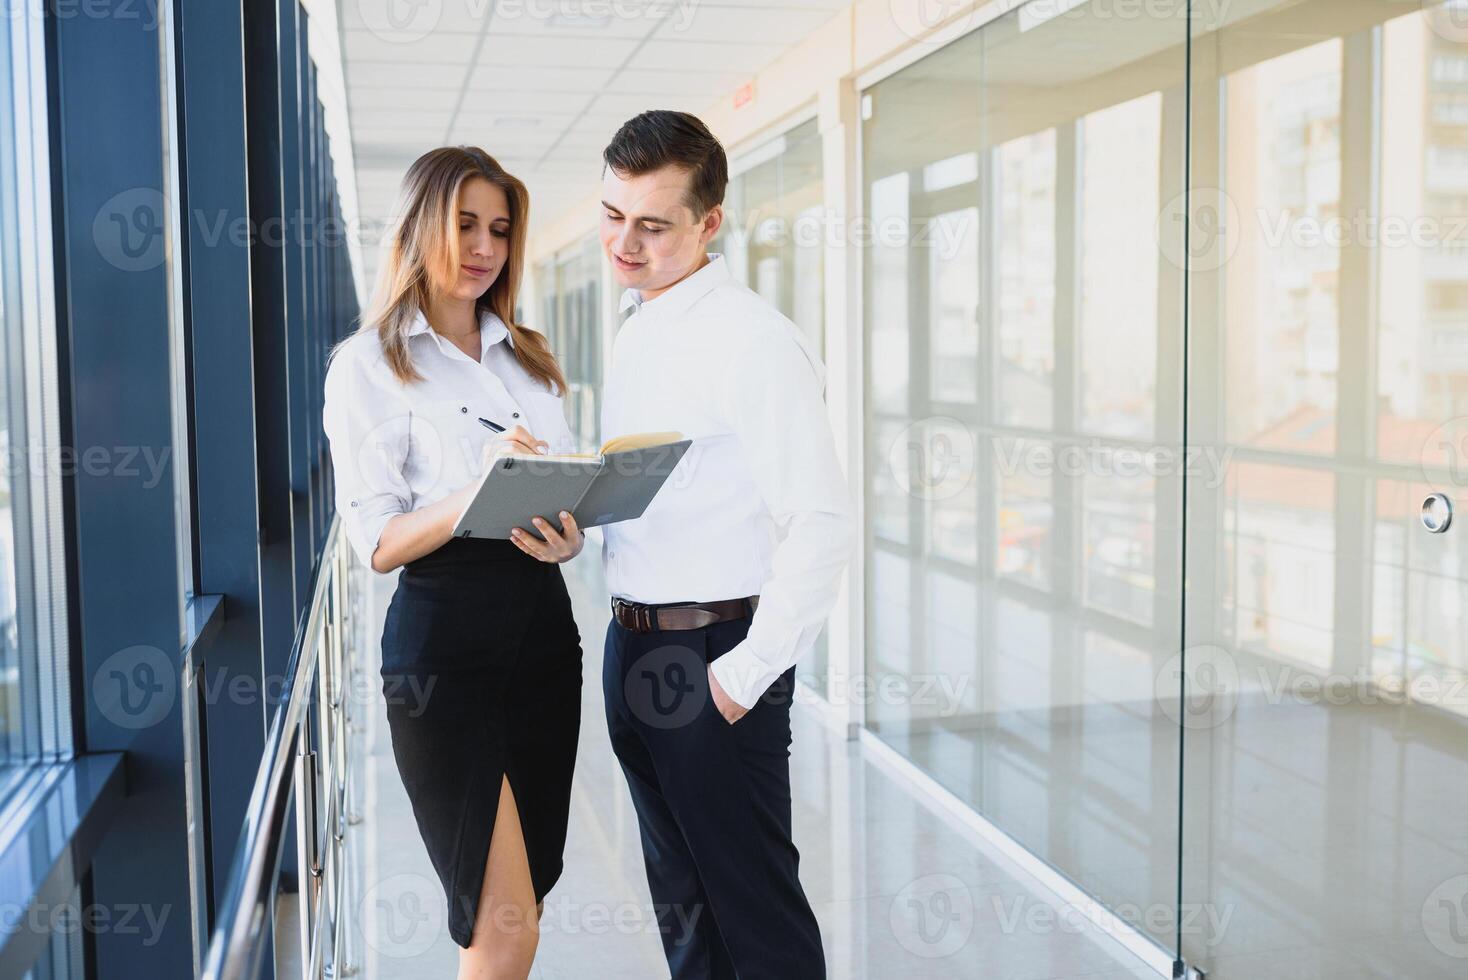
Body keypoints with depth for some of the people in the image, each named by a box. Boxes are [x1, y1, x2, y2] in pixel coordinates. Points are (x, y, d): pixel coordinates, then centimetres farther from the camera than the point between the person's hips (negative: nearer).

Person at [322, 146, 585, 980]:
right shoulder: (370, 364, -1)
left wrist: (564, 536, -6)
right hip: (445, 638, -6)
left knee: (519, 904, 12)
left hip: (543, 627, 6)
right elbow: (378, 544, -8)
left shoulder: (528, 355, 16)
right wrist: (482, 491, -24)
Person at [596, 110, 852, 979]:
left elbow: (823, 522, -22)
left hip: (713, 654, -8)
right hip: (633, 642, 9)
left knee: (756, 907, 3)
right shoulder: (635, 331, 12)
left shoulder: (754, 341, -16)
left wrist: (746, 675, -19)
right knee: (682, 903, 20)